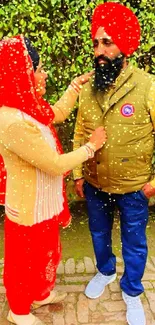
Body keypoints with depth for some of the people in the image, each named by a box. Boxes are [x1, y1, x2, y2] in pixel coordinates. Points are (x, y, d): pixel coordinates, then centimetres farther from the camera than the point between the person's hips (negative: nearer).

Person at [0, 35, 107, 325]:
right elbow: (56, 165, -27)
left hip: (43, 202, 9)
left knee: (45, 254, 29)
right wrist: (92, 146, -15)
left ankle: (42, 294, 55)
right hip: (30, 209, -9)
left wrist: (76, 85, 14)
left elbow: (57, 114, 19)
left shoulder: (25, 106, -3)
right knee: (26, 262, 16)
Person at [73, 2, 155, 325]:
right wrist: (77, 174, 5)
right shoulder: (87, 87, -6)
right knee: (99, 233, 24)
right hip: (95, 184, 4)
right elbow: (80, 133, 4)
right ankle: (105, 271, 54)